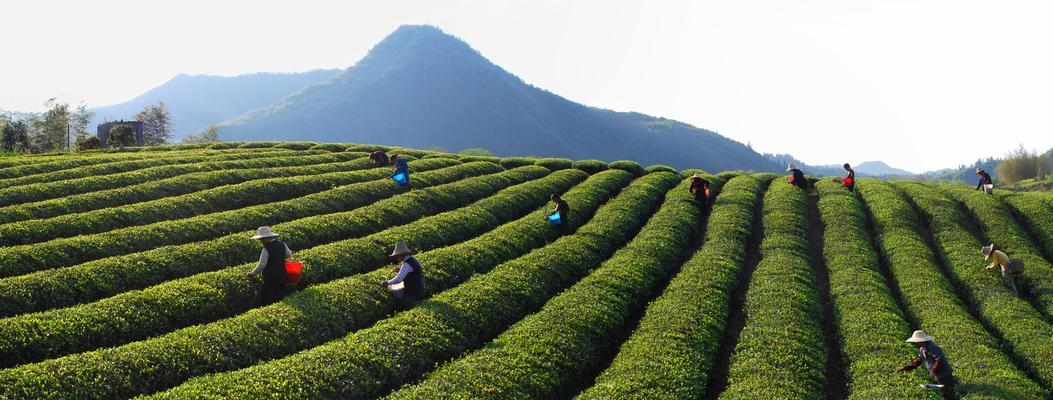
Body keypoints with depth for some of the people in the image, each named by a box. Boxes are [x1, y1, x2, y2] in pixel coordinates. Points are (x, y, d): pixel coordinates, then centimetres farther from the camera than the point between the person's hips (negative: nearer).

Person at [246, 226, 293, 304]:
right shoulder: (281, 244, 0)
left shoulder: (266, 249, -19)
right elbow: (289, 255, 13)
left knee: (267, 300, 3)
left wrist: (252, 274, -7)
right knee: (279, 296, 16)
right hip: (282, 275, 7)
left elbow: (261, 265, -19)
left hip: (270, 278, -7)